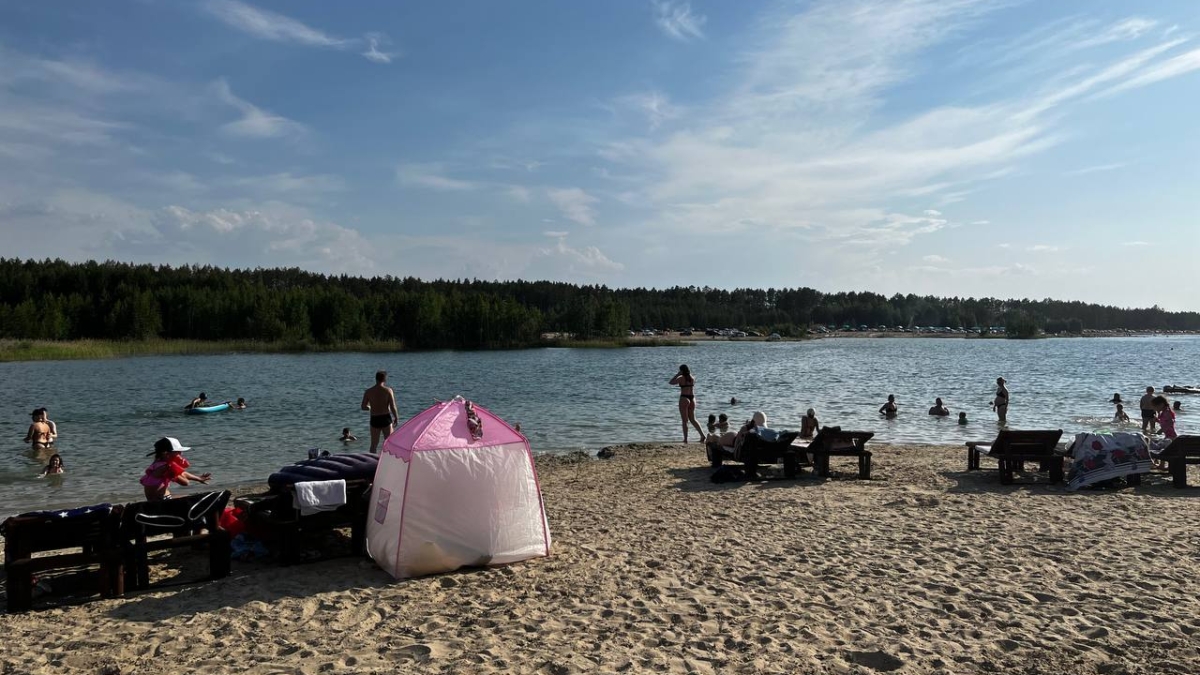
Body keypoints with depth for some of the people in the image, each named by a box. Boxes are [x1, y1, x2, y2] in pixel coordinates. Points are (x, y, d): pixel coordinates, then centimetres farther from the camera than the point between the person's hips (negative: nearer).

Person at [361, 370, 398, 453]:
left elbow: (363, 407, 4)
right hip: (386, 418, -2)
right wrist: (396, 418, 3)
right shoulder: (388, 390, -7)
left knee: (374, 445, 12)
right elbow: (393, 407, -10)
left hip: (374, 419, 2)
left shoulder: (368, 392, 1)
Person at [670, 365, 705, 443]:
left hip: (684, 398, -5)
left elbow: (671, 382, -1)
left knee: (685, 421, 1)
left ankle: (685, 439, 1)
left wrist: (677, 374, 2)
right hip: (692, 399, 6)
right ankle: (702, 435, 4)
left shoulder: (681, 378, -10)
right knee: (692, 419, 14)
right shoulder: (692, 378, 5)